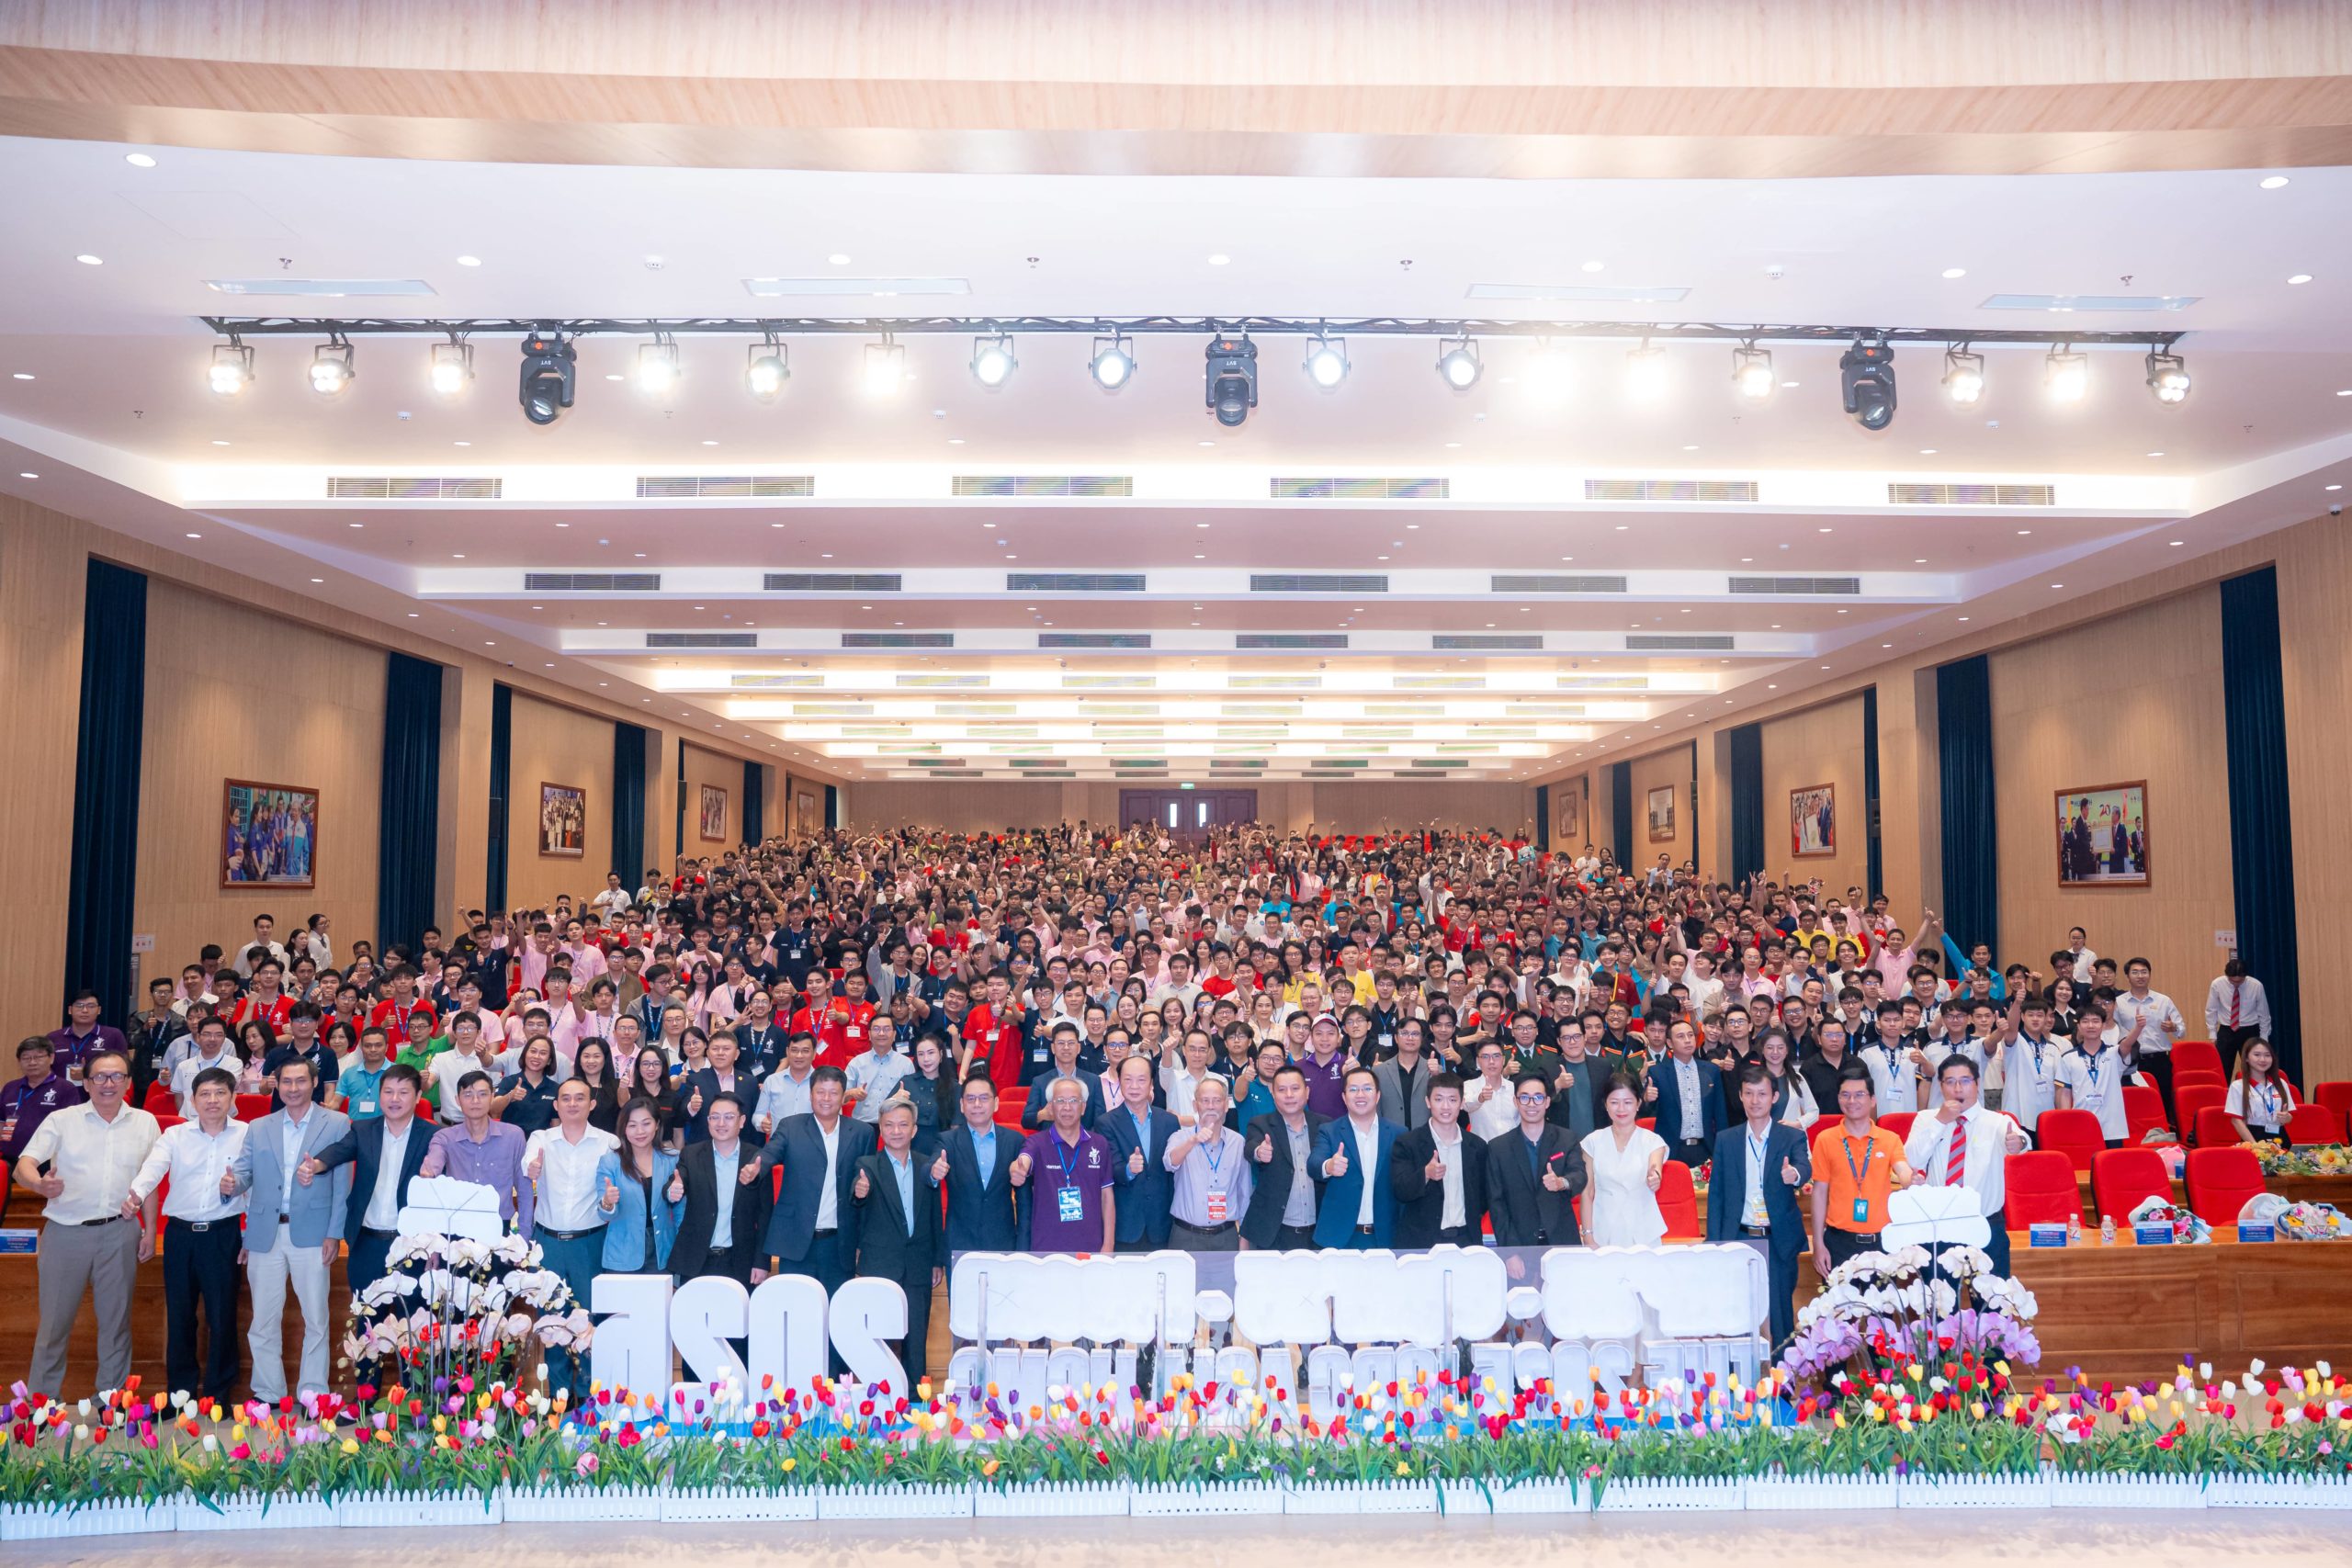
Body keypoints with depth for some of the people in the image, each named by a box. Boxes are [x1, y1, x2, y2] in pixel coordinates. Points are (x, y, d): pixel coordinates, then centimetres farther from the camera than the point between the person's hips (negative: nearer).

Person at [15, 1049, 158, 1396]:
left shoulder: (145, 1123, 8)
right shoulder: (61, 1120, 2)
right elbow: (23, 1166, -7)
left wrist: (149, 1230, 6)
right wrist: (41, 1184, -30)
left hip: (119, 1233, 1)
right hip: (66, 1233, -1)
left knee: (116, 1321, 9)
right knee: (54, 1321, 5)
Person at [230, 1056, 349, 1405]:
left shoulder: (337, 1124, 1)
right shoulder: (258, 1129, 11)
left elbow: (342, 1183, -2)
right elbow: (244, 1174, 7)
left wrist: (335, 1233, -7)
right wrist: (232, 1183, -17)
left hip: (311, 1233, -3)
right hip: (265, 1235, 3)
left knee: (316, 1319, 3)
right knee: (263, 1320, 9)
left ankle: (313, 1395, 12)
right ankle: (267, 1395, 21)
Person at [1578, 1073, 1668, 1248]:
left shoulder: (1653, 1141, -1)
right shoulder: (1593, 1142, 2)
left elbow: (1655, 1171, -19)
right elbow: (1587, 1192, 4)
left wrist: (1654, 1177, -41)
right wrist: (1588, 1235, -1)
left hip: (1643, 1234, -1)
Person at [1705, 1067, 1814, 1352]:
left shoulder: (1792, 1137, 2)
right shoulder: (1726, 1139, 6)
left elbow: (1805, 1167, -19)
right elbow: (1715, 1194, 7)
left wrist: (1794, 1174, -43)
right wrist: (1714, 1242, 1)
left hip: (1779, 1242, -1)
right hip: (1738, 1239, 1)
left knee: (1782, 1317, 4)